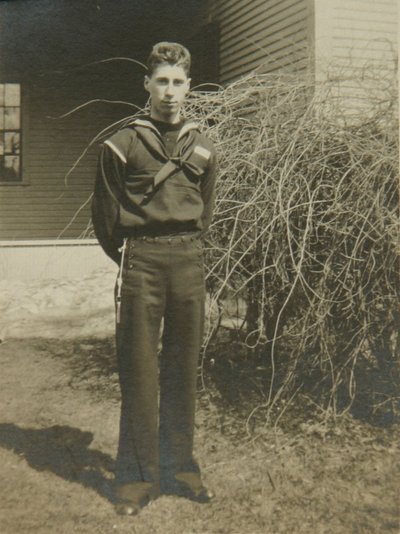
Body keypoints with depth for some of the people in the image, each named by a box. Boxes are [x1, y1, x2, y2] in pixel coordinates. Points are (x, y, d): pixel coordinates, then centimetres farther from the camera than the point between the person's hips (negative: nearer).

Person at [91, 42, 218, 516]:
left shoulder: (203, 149, 11)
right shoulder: (121, 146, 1)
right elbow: (105, 216, 7)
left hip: (189, 261, 3)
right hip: (141, 263, -3)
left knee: (183, 368, 8)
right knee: (139, 370, -1)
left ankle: (179, 467, 20)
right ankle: (137, 477, 10)